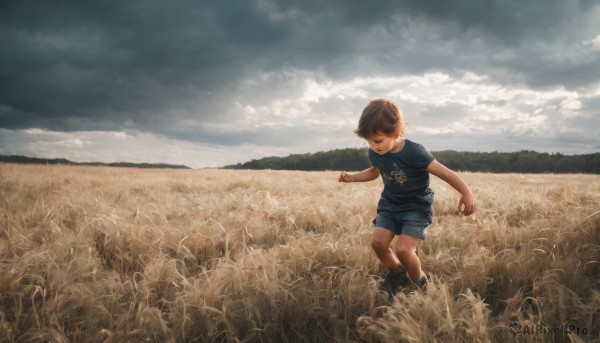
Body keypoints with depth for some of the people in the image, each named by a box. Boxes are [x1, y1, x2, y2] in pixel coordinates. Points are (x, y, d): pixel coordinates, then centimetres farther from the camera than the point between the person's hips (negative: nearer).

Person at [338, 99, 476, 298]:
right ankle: (397, 273, 19)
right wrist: (352, 177, 4)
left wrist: (466, 193, -33)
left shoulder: (413, 152, -27)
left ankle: (419, 283, 13)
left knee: (403, 249, -18)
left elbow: (443, 172, -25)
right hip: (390, 204, 6)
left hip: (416, 207, -6)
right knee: (377, 241, -11)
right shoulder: (375, 153, -7)